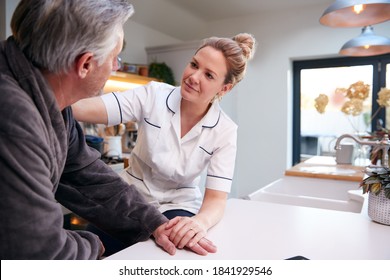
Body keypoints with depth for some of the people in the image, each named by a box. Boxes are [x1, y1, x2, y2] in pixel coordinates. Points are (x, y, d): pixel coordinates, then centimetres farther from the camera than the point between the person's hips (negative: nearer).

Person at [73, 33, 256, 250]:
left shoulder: (225, 131, -13)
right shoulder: (153, 96, -14)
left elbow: (216, 198, -15)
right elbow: (89, 109, -26)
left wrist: (201, 221, -38)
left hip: (177, 206, 0)